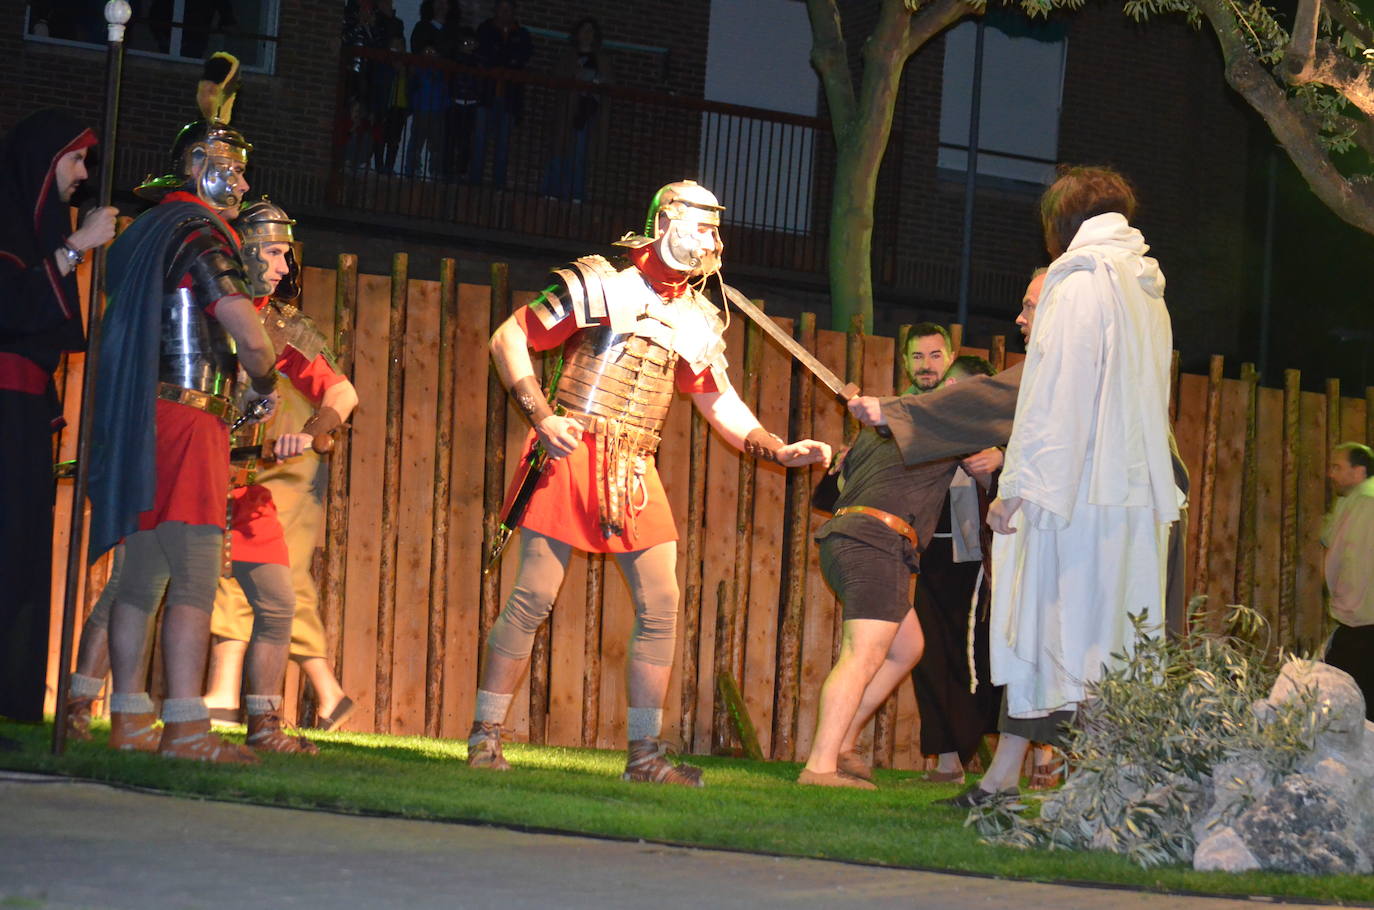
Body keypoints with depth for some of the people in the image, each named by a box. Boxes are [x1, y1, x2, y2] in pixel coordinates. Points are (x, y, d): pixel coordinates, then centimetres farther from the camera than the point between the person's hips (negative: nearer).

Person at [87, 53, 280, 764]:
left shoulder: (142, 233, 19)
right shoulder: (202, 237, -8)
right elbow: (248, 335, -16)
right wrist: (265, 386, 2)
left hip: (138, 423, 9)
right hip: (190, 414, -9)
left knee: (141, 575, 10)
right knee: (194, 581, -11)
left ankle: (130, 719, 11)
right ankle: (185, 727, -16)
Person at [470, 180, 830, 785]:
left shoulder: (697, 321, 13)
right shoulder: (600, 285, -3)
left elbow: (721, 405, 17)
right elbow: (508, 339, -2)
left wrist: (781, 451, 2)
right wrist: (543, 419, -12)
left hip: (635, 469, 5)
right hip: (572, 456, -5)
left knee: (660, 605, -3)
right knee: (531, 599, -5)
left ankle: (645, 752, 4)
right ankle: (486, 736, 6)